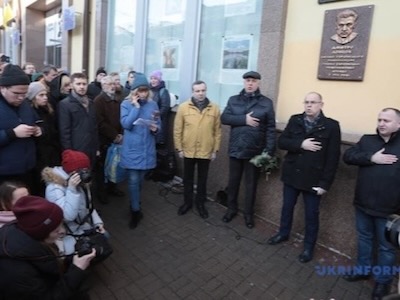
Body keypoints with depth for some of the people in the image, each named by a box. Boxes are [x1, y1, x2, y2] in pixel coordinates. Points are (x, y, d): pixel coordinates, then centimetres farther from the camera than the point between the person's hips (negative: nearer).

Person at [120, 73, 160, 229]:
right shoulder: (126, 104, -4)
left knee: (140, 180, 17)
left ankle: (135, 205, 38)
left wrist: (155, 128, -14)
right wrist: (136, 107, -17)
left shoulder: (153, 104, 4)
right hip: (132, 149, -3)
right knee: (133, 180, -3)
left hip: (147, 149, 3)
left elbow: (158, 124, 9)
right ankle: (135, 211, 12)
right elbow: (126, 124, -18)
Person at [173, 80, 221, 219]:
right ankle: (187, 202, 33)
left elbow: (217, 131, 1)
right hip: (188, 151, 0)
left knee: (202, 179, 14)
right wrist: (179, 148, -3)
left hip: (206, 152, 0)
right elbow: (177, 130, -2)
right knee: (188, 178, 15)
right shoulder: (183, 107, -5)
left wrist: (215, 150, 0)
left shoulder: (214, 108, -3)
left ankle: (200, 203, 32)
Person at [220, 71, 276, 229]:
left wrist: (269, 151, -12)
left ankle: (249, 214, 29)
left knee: (251, 184, 11)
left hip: (255, 151, -2)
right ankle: (231, 209, 35)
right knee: (233, 181, 15)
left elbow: (271, 129, -4)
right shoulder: (233, 100, 6)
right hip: (235, 149, 2)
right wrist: (244, 119, -17)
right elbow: (224, 118, -5)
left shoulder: (266, 102, -1)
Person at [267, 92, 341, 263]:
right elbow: (281, 142, -4)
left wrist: (325, 183, -13)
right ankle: (283, 234, 43)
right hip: (292, 175, 3)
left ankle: (309, 246, 31)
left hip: (314, 179, -3)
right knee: (287, 207, 20)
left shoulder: (331, 126, -9)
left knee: (311, 214, 12)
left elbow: (333, 158, -10)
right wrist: (300, 144, -21)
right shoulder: (295, 120, 1)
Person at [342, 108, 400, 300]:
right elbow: (347, 156, -6)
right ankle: (363, 270, 40)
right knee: (364, 238, 20)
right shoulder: (367, 140, 3)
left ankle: (383, 281, 33)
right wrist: (371, 157, -20)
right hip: (363, 204, 3)